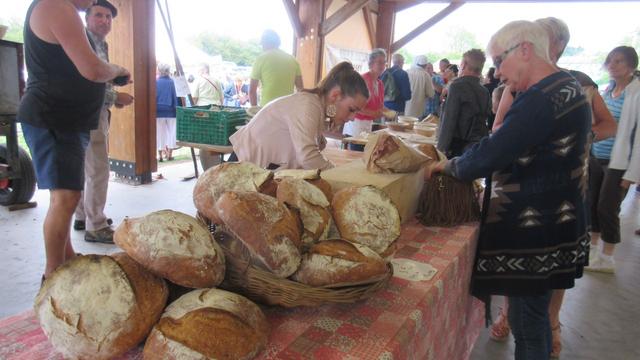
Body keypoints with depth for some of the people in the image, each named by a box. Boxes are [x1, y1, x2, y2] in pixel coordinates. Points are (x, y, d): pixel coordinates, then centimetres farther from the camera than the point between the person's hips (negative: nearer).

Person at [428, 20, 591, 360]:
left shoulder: (543, 97, -22)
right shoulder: (564, 87, 12)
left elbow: (492, 154, -25)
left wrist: (450, 165, -10)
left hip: (535, 233, -10)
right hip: (550, 226, 10)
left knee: (527, 323, 4)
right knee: (534, 315, 22)